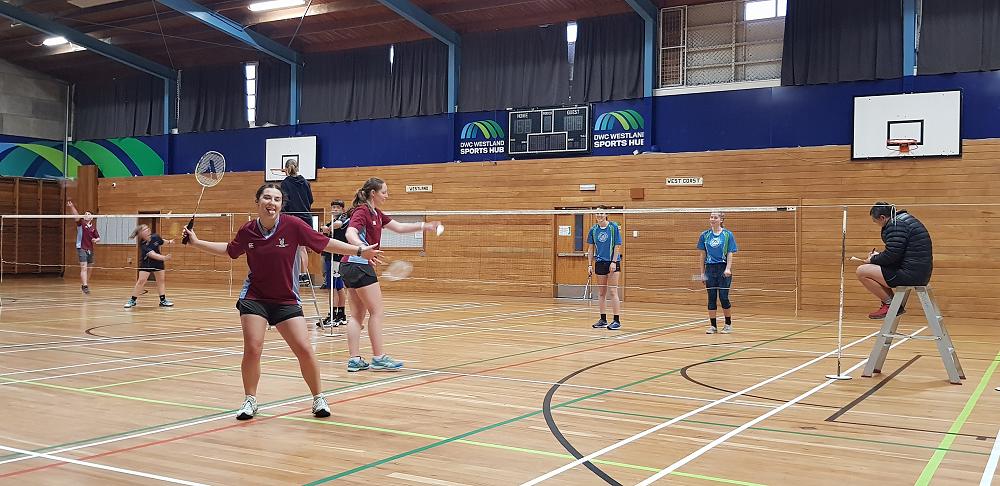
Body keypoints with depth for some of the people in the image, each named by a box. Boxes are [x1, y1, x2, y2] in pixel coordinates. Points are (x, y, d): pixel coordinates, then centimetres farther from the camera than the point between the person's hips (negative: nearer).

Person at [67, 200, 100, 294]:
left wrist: (96, 240, -6)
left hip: (90, 250, 5)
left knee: (90, 269, 14)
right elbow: (76, 215, -18)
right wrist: (71, 207, -36)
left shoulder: (93, 227, 11)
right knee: (84, 268, -15)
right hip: (82, 248, -5)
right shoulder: (81, 223, 0)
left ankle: (84, 284, 31)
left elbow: (99, 238, 18)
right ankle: (85, 286, -24)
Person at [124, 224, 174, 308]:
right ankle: (133, 300, 2)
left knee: (161, 280, 5)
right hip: (146, 263, -5)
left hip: (158, 262, 5)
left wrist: (169, 242, 4)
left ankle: (163, 300, 12)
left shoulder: (155, 237, -14)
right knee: (141, 281, -9)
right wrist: (164, 257, -53)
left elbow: (162, 242, 13)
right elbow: (152, 255, -42)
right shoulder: (143, 245, -29)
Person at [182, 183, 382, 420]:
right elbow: (229, 250, 17)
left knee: (304, 349, -7)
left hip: (286, 301, -1)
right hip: (254, 298, 1)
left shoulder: (293, 226, -13)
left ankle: (318, 398, 14)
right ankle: (250, 400, 14)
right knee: (252, 349, -9)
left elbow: (326, 243, -5)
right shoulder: (247, 231, -4)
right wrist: (196, 242, 15)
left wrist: (360, 250, -6)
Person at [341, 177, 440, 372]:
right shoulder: (362, 211, -12)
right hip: (358, 265, -10)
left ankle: (354, 360, 7)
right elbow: (350, 234, -28)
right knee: (377, 312, -5)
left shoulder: (376, 214, 16)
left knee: (358, 314, 7)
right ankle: (379, 358, -1)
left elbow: (399, 227, 23)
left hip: (351, 267, 10)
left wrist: (424, 226, 17)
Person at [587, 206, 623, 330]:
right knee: (601, 293, 7)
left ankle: (617, 320, -4)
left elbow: (617, 246, -6)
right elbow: (590, 249, 10)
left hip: (612, 263, -4)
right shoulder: (593, 229, 6)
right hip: (600, 263, 4)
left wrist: (614, 262, -14)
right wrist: (590, 265, 5)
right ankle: (603, 320, 15)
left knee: (613, 292, -7)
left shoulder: (614, 227, -5)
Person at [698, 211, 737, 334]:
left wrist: (728, 269, -17)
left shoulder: (728, 235, -1)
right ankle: (713, 326, 11)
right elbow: (703, 255, 10)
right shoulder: (705, 235, 6)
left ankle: (728, 324, 13)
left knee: (723, 297, -4)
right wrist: (702, 272, 8)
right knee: (711, 298, 4)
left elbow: (730, 254, -3)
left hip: (723, 269, -3)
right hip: (710, 269, 3)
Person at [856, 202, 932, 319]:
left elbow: (892, 255, -20)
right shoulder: (905, 219, 18)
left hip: (911, 275, -11)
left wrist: (873, 260, -3)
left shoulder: (896, 224, -14)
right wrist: (878, 256, 19)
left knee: (861, 272, -8)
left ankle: (889, 304, -2)